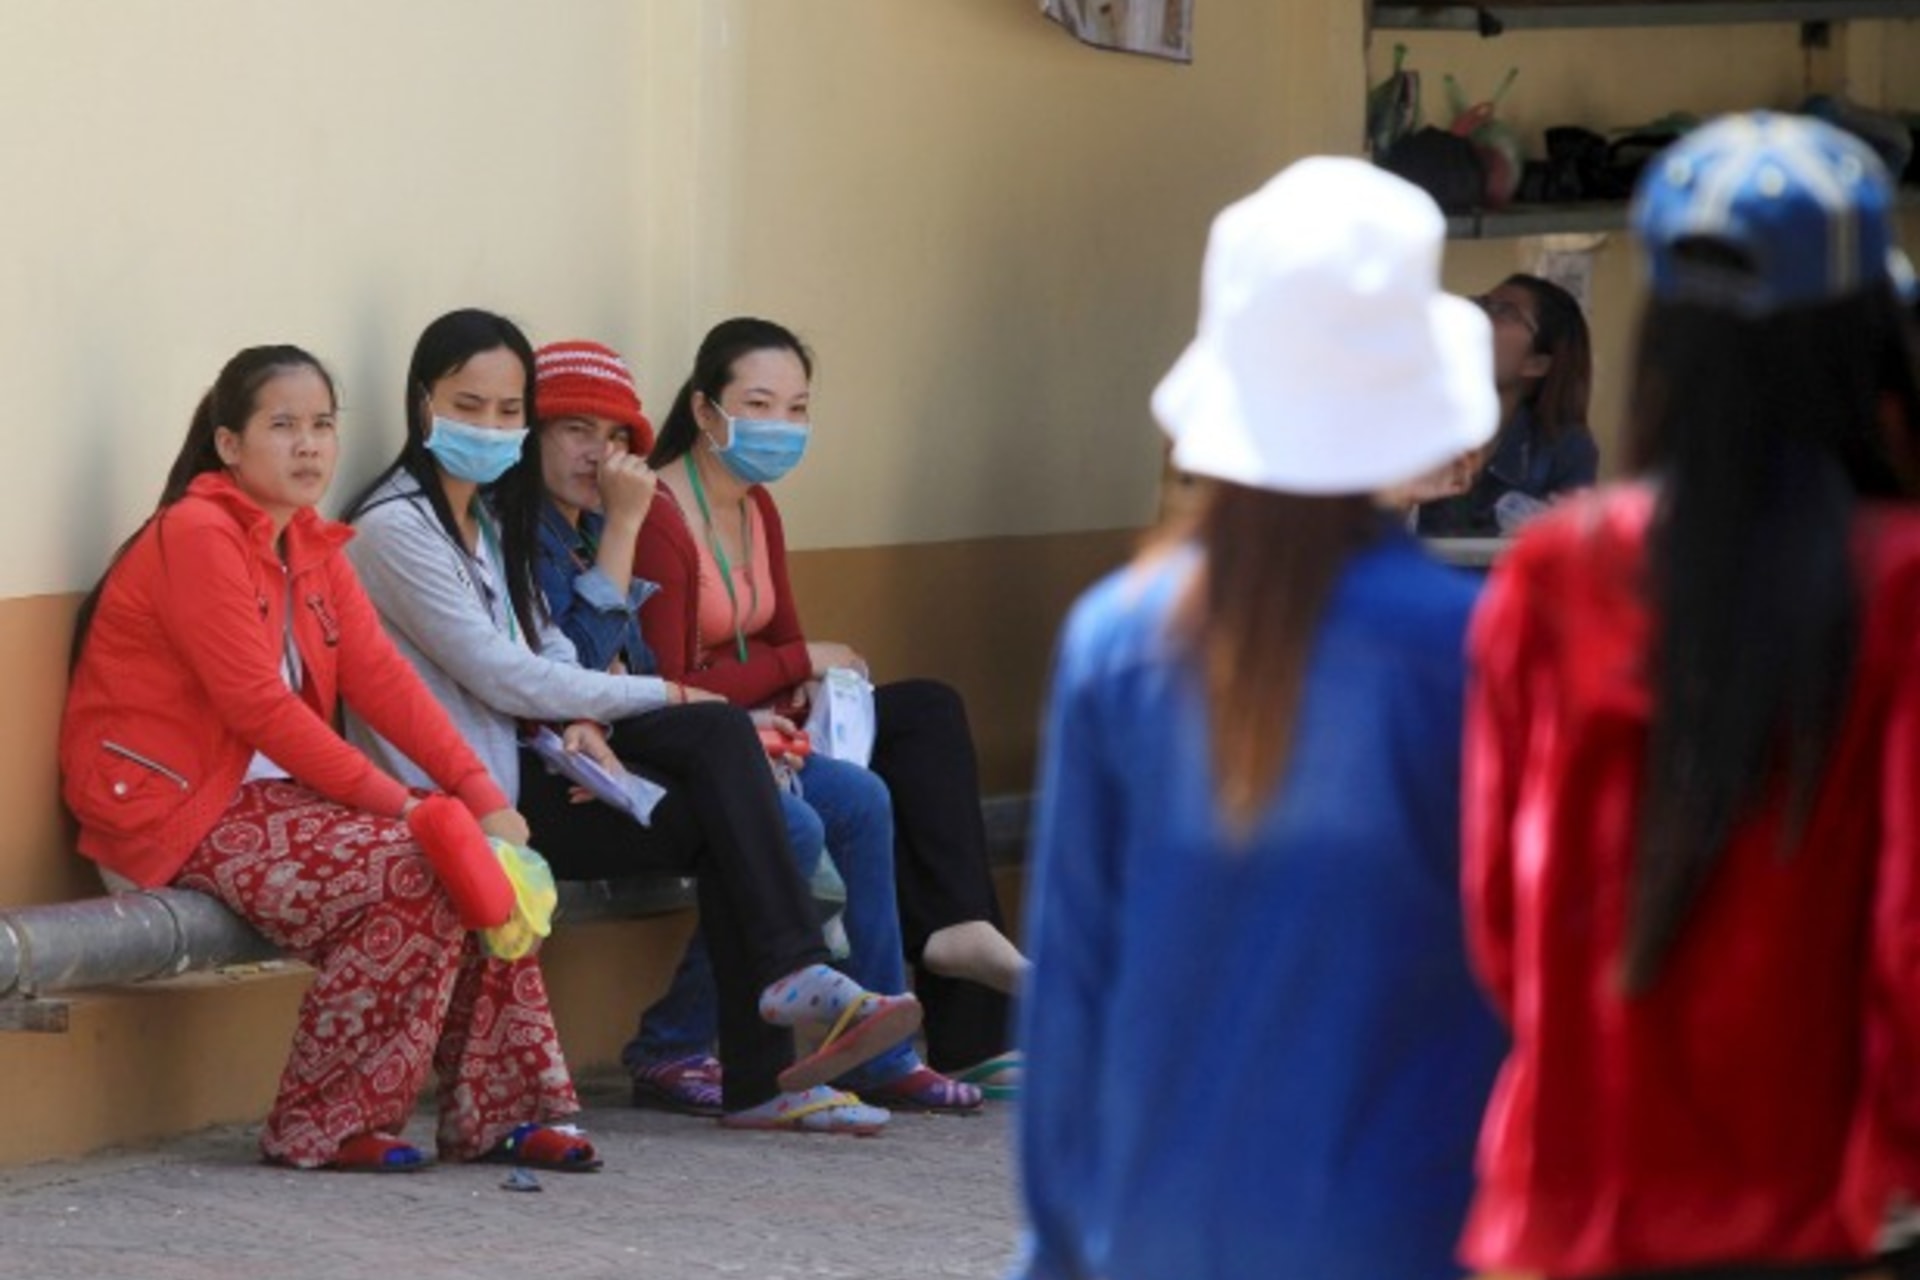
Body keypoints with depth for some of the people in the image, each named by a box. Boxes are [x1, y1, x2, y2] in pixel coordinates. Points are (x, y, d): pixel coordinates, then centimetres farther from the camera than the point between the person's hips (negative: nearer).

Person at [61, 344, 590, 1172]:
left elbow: (382, 678, 4)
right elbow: (258, 705, -22)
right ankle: (325, 1127, -14)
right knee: (411, 872, -23)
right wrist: (397, 804, -23)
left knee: (480, 859, -4)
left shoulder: (312, 548, 13)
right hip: (174, 806, -9)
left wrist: (480, 792, -9)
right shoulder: (197, 537, -15)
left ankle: (495, 1111, 3)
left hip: (261, 795, 9)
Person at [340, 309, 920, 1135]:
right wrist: (656, 696, -9)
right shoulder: (394, 529, -12)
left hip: (519, 757, 8)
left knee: (720, 735, -12)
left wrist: (583, 723, -9)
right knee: (720, 822, -14)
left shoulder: (487, 523, 19)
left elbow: (546, 651, 15)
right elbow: (501, 677, -16)